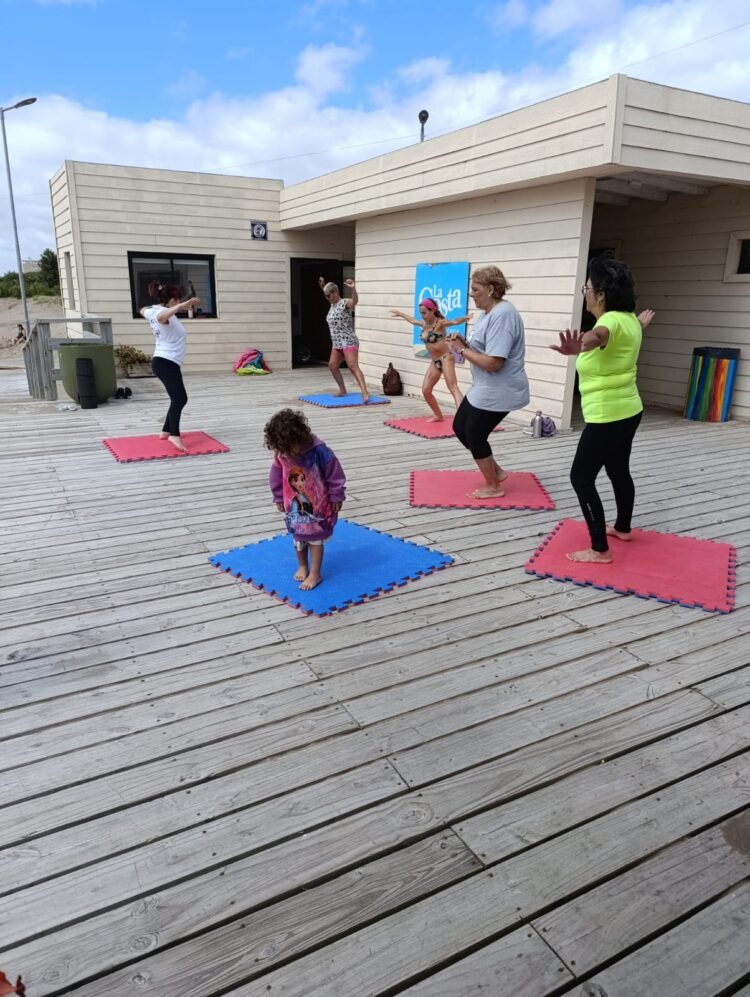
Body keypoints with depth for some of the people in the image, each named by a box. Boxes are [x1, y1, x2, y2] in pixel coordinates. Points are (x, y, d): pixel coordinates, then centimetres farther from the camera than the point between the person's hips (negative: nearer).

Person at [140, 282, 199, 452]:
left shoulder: (153, 311, 14)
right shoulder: (166, 314, -15)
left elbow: (143, 310, 39)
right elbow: (161, 317, -42)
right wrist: (181, 306, -54)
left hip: (162, 362, 11)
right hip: (166, 363, -11)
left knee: (178, 399, 21)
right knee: (179, 398, -26)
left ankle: (166, 431, 29)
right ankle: (174, 435, -42)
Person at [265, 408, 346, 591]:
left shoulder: (319, 451, -27)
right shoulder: (281, 453, -14)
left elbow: (335, 476, -16)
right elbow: (276, 476, 1)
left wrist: (336, 498, -9)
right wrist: (279, 498, 8)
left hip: (317, 505, -4)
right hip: (293, 504, 4)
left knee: (315, 538, 7)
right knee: (298, 536, 17)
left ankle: (315, 574, 18)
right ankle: (302, 566, 37)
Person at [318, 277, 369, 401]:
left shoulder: (345, 303, -12)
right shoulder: (333, 304, 14)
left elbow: (355, 301, -35)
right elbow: (328, 295, 38)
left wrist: (353, 288, -52)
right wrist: (323, 286, 28)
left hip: (348, 342, -9)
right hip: (336, 344, 10)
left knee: (353, 367, -20)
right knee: (332, 366, 12)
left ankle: (365, 392, -29)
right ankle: (342, 390, 23)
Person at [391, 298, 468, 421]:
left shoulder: (440, 323, -12)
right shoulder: (424, 324, 11)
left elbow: (454, 322, -31)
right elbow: (412, 320, 31)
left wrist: (464, 318, -52)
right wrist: (400, 314, 46)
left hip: (446, 358, -8)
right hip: (435, 361, 8)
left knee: (453, 388, -22)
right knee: (426, 390, 6)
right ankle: (438, 415, 21)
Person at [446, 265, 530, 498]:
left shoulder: (502, 315, -23)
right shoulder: (488, 313, 11)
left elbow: (493, 363, -28)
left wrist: (462, 350, -16)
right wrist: (465, 344, -2)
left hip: (498, 392, -11)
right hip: (484, 389, 11)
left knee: (474, 435, -1)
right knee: (460, 427, 15)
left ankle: (493, 487, 17)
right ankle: (496, 471, 28)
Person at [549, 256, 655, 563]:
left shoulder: (612, 320, -23)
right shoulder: (628, 318, 6)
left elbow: (599, 335, -50)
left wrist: (578, 347, -73)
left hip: (607, 417, -10)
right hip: (627, 411, 10)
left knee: (581, 478, -4)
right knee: (619, 471, 24)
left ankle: (599, 550, 0)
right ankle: (623, 528, 43)